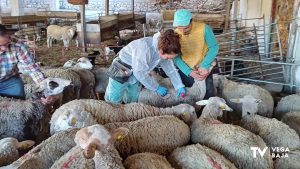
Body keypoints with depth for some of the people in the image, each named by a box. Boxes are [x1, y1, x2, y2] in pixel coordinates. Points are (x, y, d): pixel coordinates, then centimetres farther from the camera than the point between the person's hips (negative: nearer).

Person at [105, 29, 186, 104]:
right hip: (121, 72, -7)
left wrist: (180, 86, -11)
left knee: (133, 100, 14)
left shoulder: (164, 52, -15)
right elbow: (140, 72, -34)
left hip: (136, 74, 7)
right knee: (114, 100, 1)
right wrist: (157, 88, -25)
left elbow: (171, 69, -2)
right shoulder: (144, 47, -37)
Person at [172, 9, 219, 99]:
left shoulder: (204, 28, -21)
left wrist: (204, 66, -20)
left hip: (204, 69, -1)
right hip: (185, 70, 2)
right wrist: (189, 72, -22)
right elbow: (176, 57, -11)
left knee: (208, 95, 9)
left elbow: (214, 47, -12)